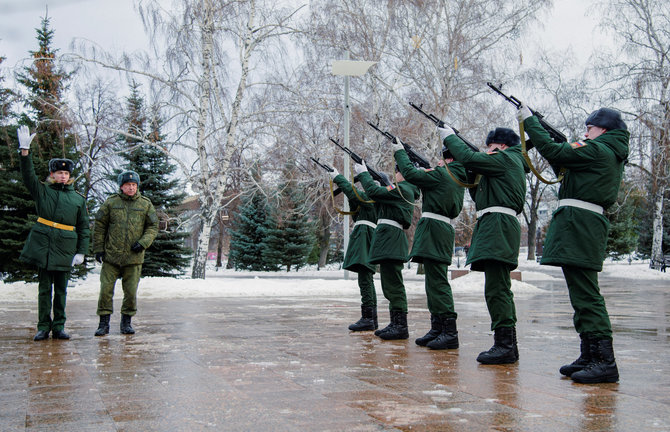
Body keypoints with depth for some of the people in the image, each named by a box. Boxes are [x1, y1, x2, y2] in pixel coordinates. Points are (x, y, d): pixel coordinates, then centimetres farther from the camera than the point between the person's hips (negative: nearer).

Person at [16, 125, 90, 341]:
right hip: (42, 245, -1)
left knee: (61, 289, 5)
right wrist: (25, 151, -18)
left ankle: (59, 327, 13)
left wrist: (81, 251, 2)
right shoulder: (42, 191, 10)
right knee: (44, 288, 3)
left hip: (65, 249, 1)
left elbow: (84, 228, 10)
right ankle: (43, 327, 10)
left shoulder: (78, 199, 11)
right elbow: (28, 175, -5)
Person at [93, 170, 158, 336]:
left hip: (134, 257, 1)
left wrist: (143, 242, -8)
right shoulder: (111, 203, 3)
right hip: (111, 255, 0)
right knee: (106, 289, -1)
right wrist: (98, 248, 1)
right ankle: (104, 323, 11)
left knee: (131, 291, 5)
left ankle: (126, 322, 20)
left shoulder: (146, 204, 6)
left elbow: (153, 227, 8)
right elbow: (99, 226, 7)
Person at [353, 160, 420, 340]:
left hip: (391, 236, -11)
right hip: (389, 239, 11)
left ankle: (401, 326, -9)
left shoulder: (402, 189, -9)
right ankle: (396, 323, 20)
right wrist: (365, 174, 21)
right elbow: (381, 194, 26)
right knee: (390, 283, 14)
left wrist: (363, 173, -1)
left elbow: (374, 192, -15)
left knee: (393, 284, -10)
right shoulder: (406, 191, 22)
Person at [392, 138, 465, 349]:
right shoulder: (458, 180, 19)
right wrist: (428, 172, 24)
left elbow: (410, 173, -7)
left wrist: (400, 152, 8)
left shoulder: (441, 174, -9)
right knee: (434, 280, 13)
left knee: (438, 280, -11)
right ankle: (437, 329, 19)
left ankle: (450, 332, -12)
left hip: (433, 227, -10)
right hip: (445, 227, 10)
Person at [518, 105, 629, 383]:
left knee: (586, 294, -12)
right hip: (586, 224, 11)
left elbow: (551, 151, -9)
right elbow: (564, 161, 28)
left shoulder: (598, 150, -8)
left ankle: (605, 362, -12)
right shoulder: (612, 155, 22)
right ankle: (590, 356, 19)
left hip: (579, 223, -11)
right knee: (582, 294, 13)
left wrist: (529, 120, 0)